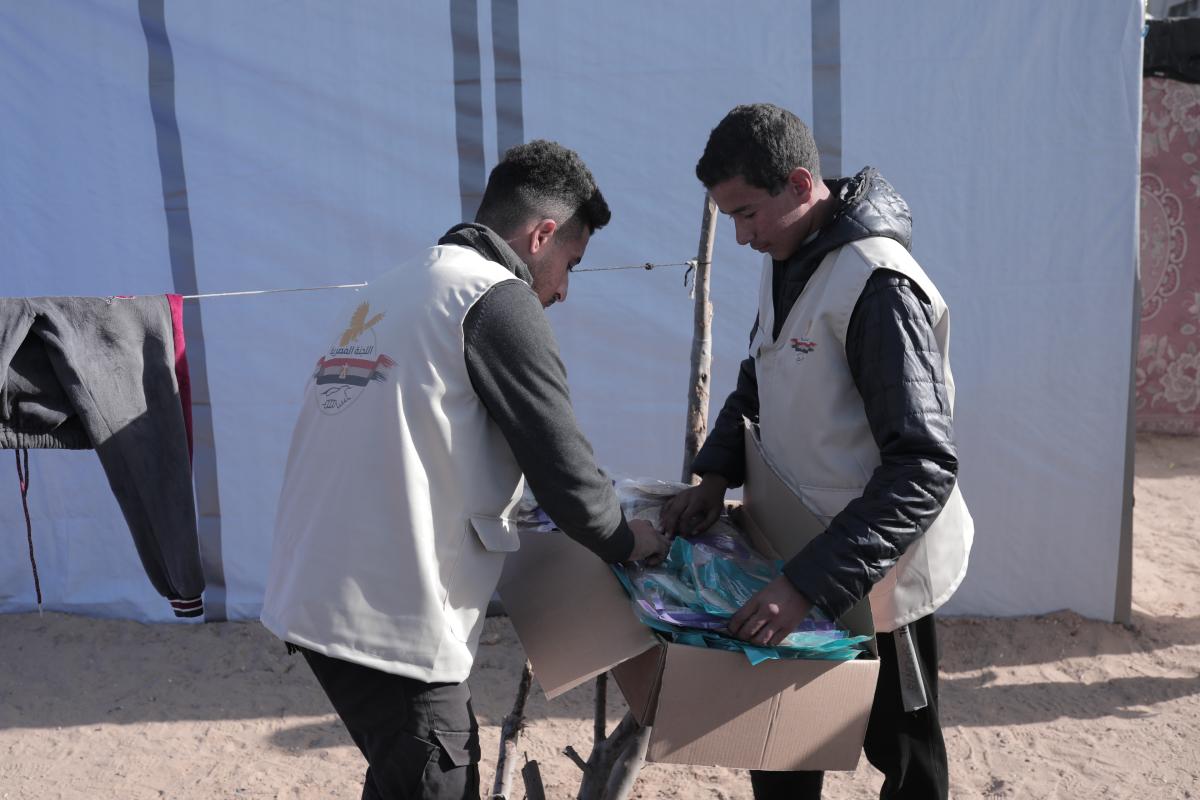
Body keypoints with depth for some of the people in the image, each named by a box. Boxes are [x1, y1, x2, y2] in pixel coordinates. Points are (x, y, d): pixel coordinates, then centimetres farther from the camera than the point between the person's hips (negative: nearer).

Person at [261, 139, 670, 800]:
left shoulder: (385, 294, 16)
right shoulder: (499, 299, -10)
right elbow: (563, 468, -11)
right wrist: (627, 541, 8)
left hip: (310, 598, 9)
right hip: (390, 619, -9)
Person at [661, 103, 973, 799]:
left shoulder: (878, 284, -25)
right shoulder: (784, 261, 2)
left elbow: (926, 467, -29)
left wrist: (812, 583, -34)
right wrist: (716, 475, -1)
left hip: (876, 565, -7)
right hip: (801, 546, 8)